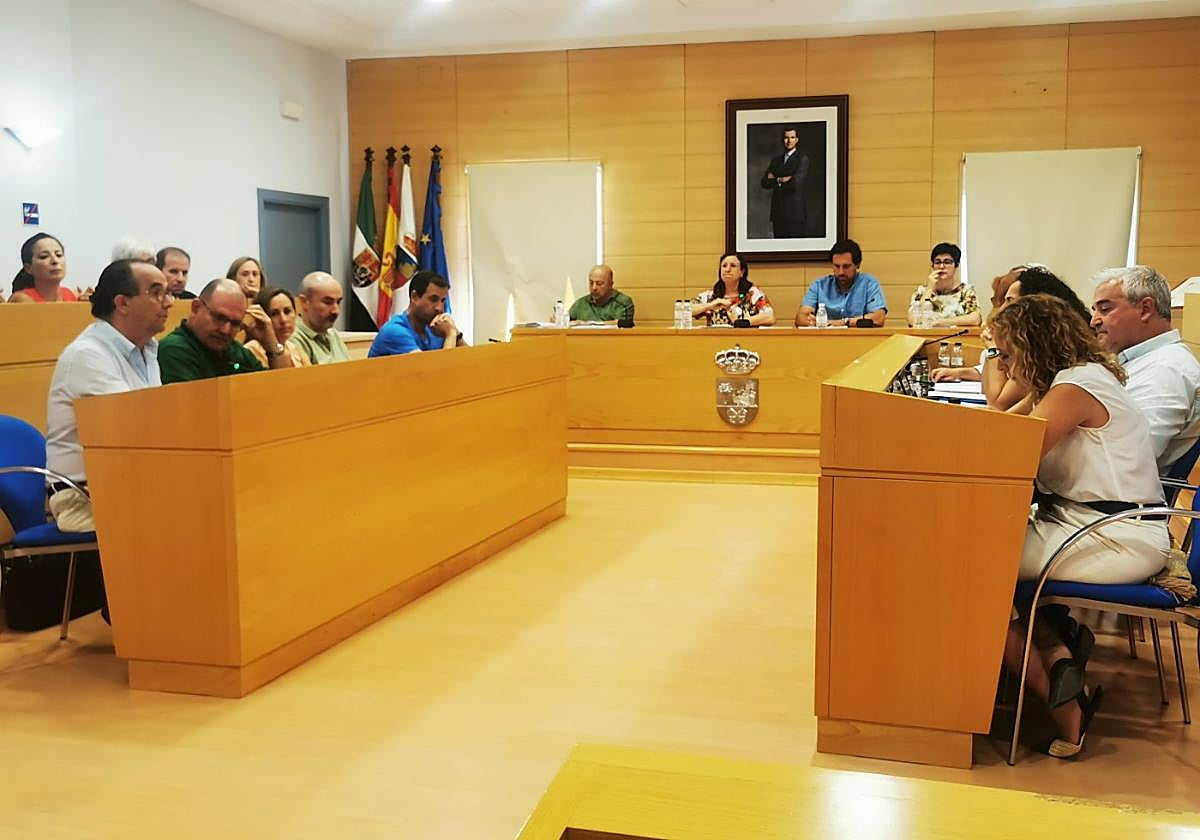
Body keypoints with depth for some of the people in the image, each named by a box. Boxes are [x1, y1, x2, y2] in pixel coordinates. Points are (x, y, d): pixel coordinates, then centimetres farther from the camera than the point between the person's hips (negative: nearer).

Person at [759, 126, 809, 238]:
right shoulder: (776, 159, 16)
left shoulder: (802, 159, -2)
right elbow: (764, 183, 6)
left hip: (794, 212, -5)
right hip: (778, 212, 5)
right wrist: (781, 180, -8)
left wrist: (775, 180, -3)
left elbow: (795, 182, -16)